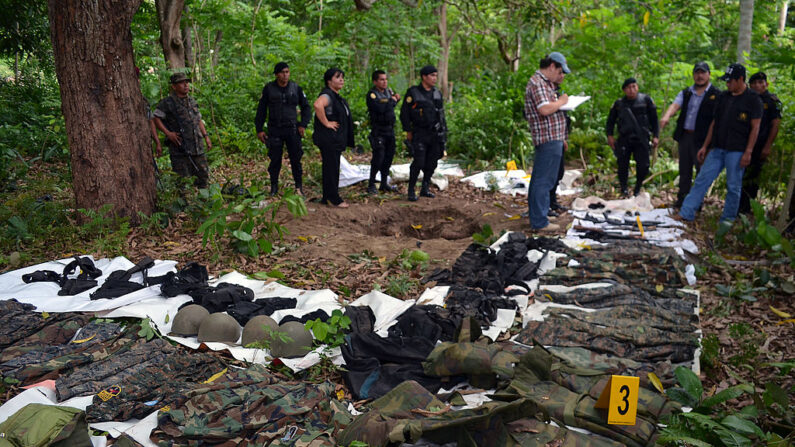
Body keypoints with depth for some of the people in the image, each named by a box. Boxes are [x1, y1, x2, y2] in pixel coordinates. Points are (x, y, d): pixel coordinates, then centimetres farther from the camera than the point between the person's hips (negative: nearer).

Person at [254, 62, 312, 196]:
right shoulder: (269, 88, 2)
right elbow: (261, 110, 7)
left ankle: (299, 187, 12)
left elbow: (306, 107, 13)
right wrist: (259, 129, 2)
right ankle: (274, 187, 17)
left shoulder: (296, 88, 4)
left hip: (292, 129, 0)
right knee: (275, 160, 4)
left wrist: (303, 125, 1)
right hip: (274, 130, 0)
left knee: (295, 159, 0)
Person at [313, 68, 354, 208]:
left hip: (337, 139, 10)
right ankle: (334, 199, 0)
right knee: (331, 168, -6)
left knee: (332, 169, 13)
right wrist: (326, 123, -28)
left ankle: (327, 198, 20)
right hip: (328, 139, -10)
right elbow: (318, 105, -36)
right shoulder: (327, 95, -14)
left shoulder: (337, 97, 18)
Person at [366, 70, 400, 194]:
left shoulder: (388, 91, 12)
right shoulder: (372, 94, -11)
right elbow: (380, 108, -26)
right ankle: (371, 185, 1)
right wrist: (392, 101, -11)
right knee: (378, 158, -9)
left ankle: (384, 183, 22)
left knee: (389, 157, 11)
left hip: (390, 130, 8)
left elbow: (394, 105, 25)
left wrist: (396, 98, 3)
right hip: (378, 131, -7)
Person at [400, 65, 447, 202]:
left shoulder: (437, 93, 11)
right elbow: (404, 113, -4)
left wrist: (443, 131, 13)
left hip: (435, 134, 5)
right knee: (418, 162, -11)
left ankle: (425, 189, 21)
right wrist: (408, 131, -5)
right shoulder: (413, 93, -6)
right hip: (419, 134, -5)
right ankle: (411, 191, 1)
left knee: (432, 163, 7)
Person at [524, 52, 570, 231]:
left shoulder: (545, 83, 20)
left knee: (539, 179, 16)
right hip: (548, 139, -11)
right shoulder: (537, 83, -13)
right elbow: (545, 109, -24)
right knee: (544, 181, -9)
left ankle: (537, 216, 25)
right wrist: (561, 102, -10)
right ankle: (540, 222, -6)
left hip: (552, 138, 11)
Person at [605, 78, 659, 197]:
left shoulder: (646, 100, 5)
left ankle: (637, 189, 16)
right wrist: (609, 135, 3)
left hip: (641, 139, -1)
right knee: (623, 165, -3)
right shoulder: (619, 103, 8)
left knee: (643, 166, -5)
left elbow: (654, 119, 8)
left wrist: (655, 136, 2)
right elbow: (610, 120, 16)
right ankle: (624, 189, 16)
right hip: (624, 139, 1)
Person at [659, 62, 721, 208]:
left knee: (702, 171, -1)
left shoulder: (716, 95, 0)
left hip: (702, 138, -4)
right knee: (684, 170, 11)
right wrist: (666, 116, -27)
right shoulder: (686, 93, 13)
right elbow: (675, 105, -4)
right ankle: (682, 199, 21)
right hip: (684, 136, 4)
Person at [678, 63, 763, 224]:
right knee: (702, 179, -1)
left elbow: (755, 128, -6)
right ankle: (685, 214, -1)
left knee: (733, 187, 2)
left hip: (736, 151, -5)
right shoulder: (723, 97, 12)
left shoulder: (753, 99, -3)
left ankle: (727, 220, 14)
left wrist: (748, 152, -12)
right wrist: (705, 146, 13)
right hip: (717, 149, 5)